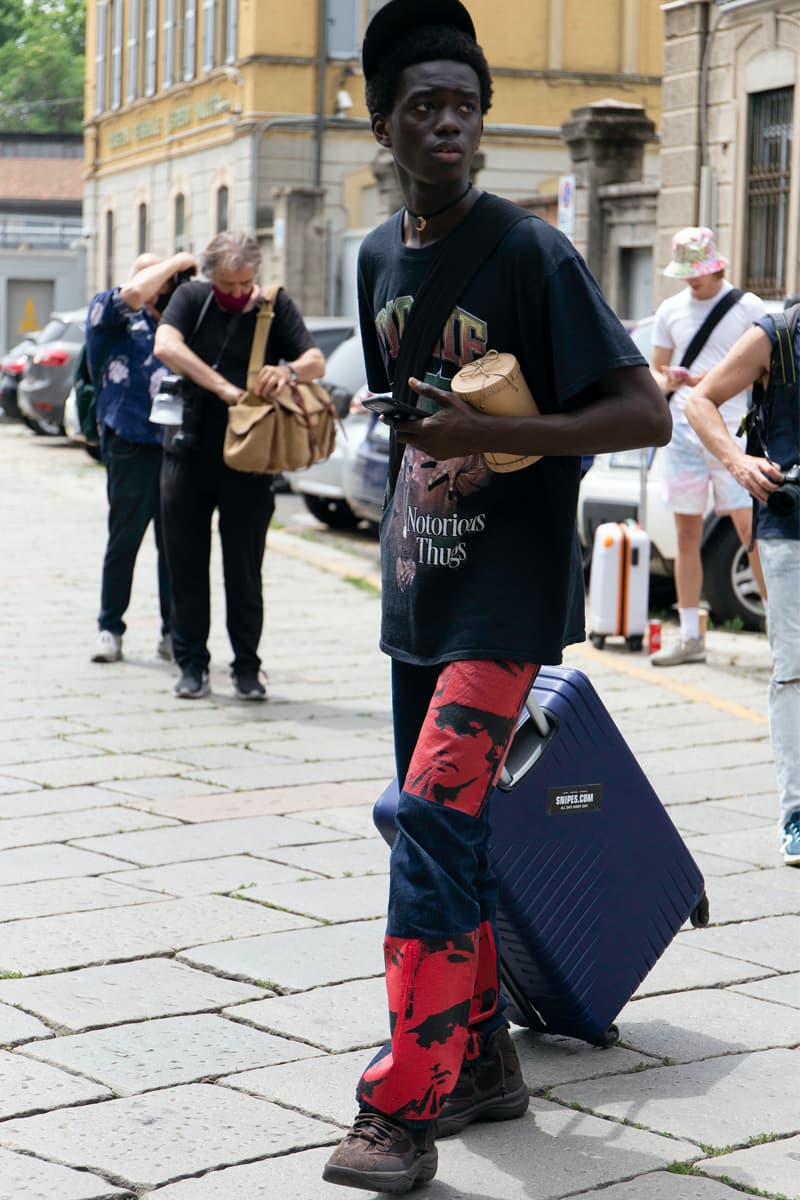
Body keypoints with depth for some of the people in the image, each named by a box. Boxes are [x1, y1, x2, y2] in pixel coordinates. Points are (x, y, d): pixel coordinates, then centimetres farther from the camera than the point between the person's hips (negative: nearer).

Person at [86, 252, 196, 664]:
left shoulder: (170, 322, 21)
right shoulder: (107, 311, 4)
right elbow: (132, 294, -17)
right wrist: (175, 262, -7)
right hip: (130, 442, -5)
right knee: (124, 539, 0)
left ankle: (173, 633, 8)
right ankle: (110, 629, 11)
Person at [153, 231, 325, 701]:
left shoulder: (276, 306, 2)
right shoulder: (192, 298, 2)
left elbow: (316, 361, -8)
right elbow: (166, 346, -17)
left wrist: (288, 370, -32)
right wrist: (223, 387, -26)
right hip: (188, 454, 1)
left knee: (245, 569, 3)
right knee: (187, 565, 5)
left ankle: (247, 667, 13)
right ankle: (192, 665, 16)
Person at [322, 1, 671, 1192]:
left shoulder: (532, 256, -12)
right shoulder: (381, 258, 8)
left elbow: (648, 415, -16)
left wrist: (488, 431, -24)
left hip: (508, 597, -7)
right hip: (416, 593, 7)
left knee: (432, 824, -15)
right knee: (446, 831, 12)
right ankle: (484, 1059, 26)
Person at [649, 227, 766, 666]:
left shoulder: (747, 307, 1)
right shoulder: (670, 310, 12)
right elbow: (657, 369, 18)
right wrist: (664, 382, -6)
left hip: (732, 432, -4)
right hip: (684, 432, 4)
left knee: (751, 530, -10)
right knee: (687, 534, 6)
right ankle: (689, 637, 12)